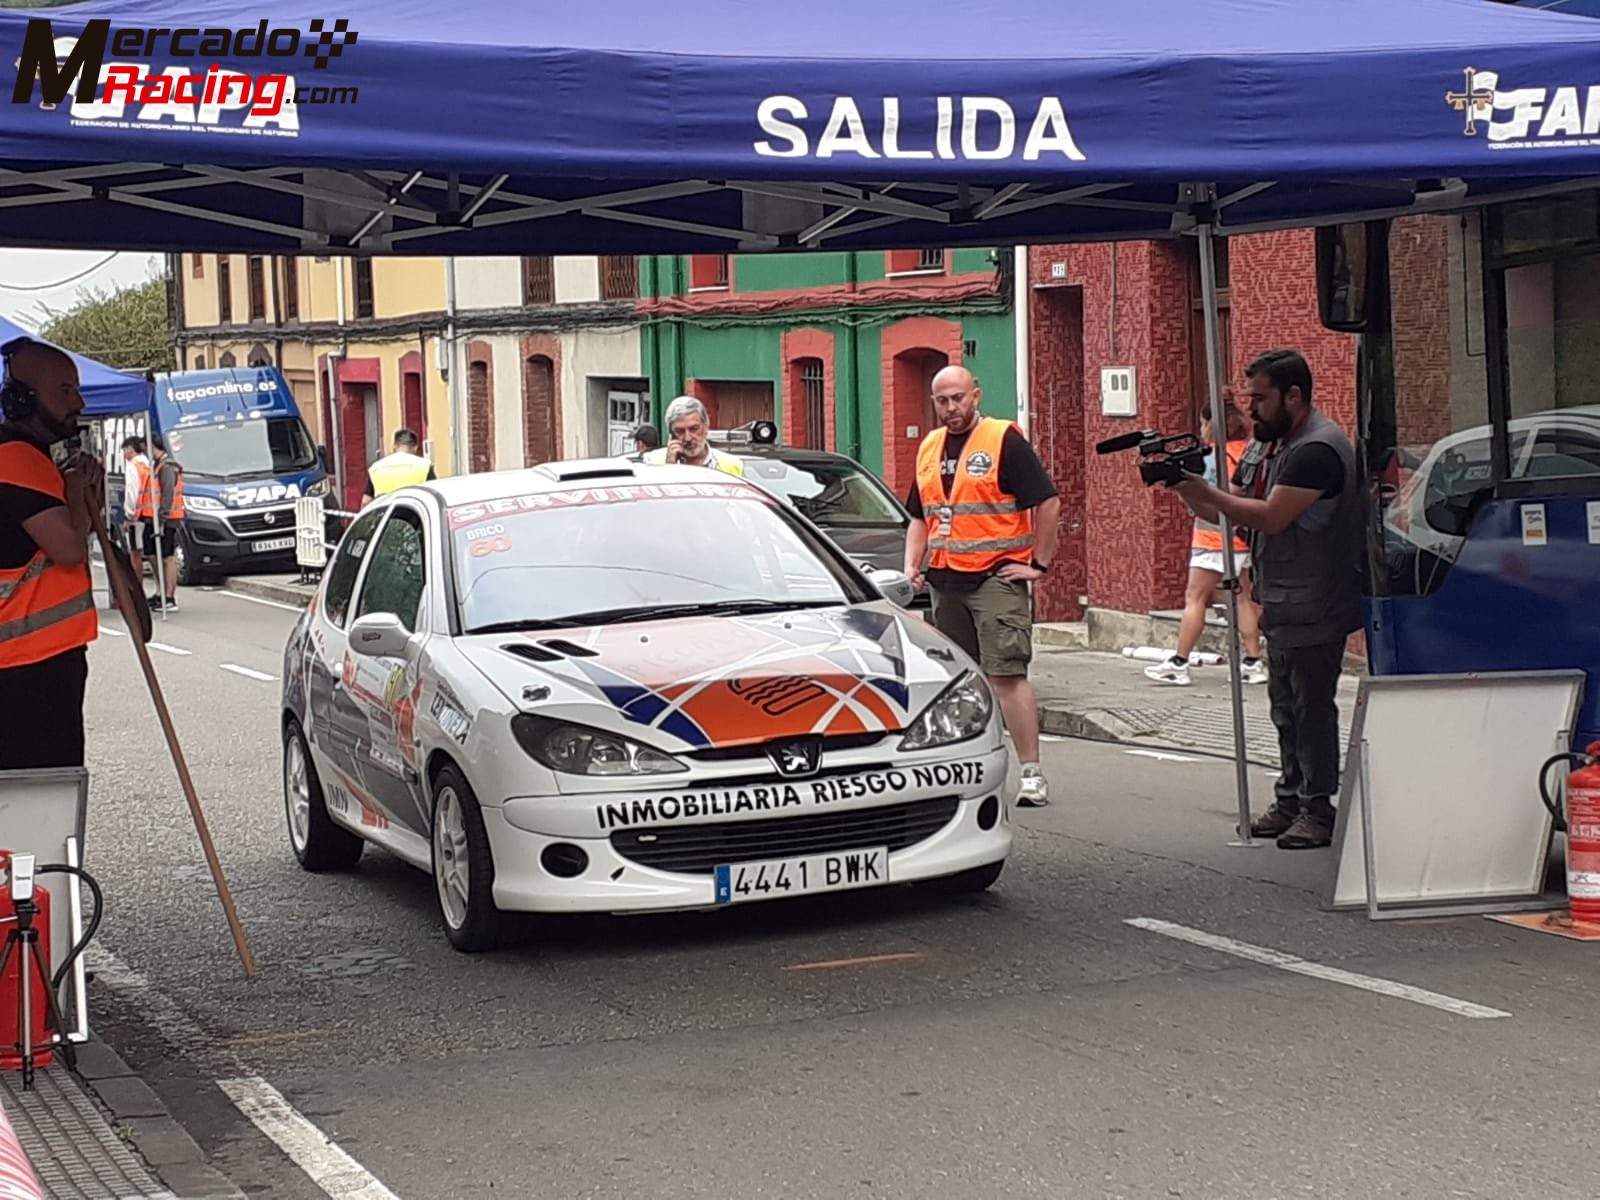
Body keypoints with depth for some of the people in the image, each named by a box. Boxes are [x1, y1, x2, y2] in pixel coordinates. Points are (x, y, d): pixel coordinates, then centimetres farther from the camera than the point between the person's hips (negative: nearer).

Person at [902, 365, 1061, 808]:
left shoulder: (1004, 440, -6)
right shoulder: (929, 448, 15)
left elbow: (1049, 503, -9)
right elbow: (920, 517, 23)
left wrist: (1039, 564, -9)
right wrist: (912, 565, 10)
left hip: (996, 578, -7)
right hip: (944, 582, 7)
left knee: (1007, 674, -13)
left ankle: (1031, 773, -13)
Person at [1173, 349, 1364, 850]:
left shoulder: (1318, 448, -16)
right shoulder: (1267, 444, 15)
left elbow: (1272, 517, -24)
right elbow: (1227, 513, 16)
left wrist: (1206, 492, -18)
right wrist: (1188, 490, -3)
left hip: (1314, 606, -10)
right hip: (1281, 605, 10)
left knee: (1312, 704, -6)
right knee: (1286, 705, 14)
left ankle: (1316, 808, -2)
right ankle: (1291, 800, 21)